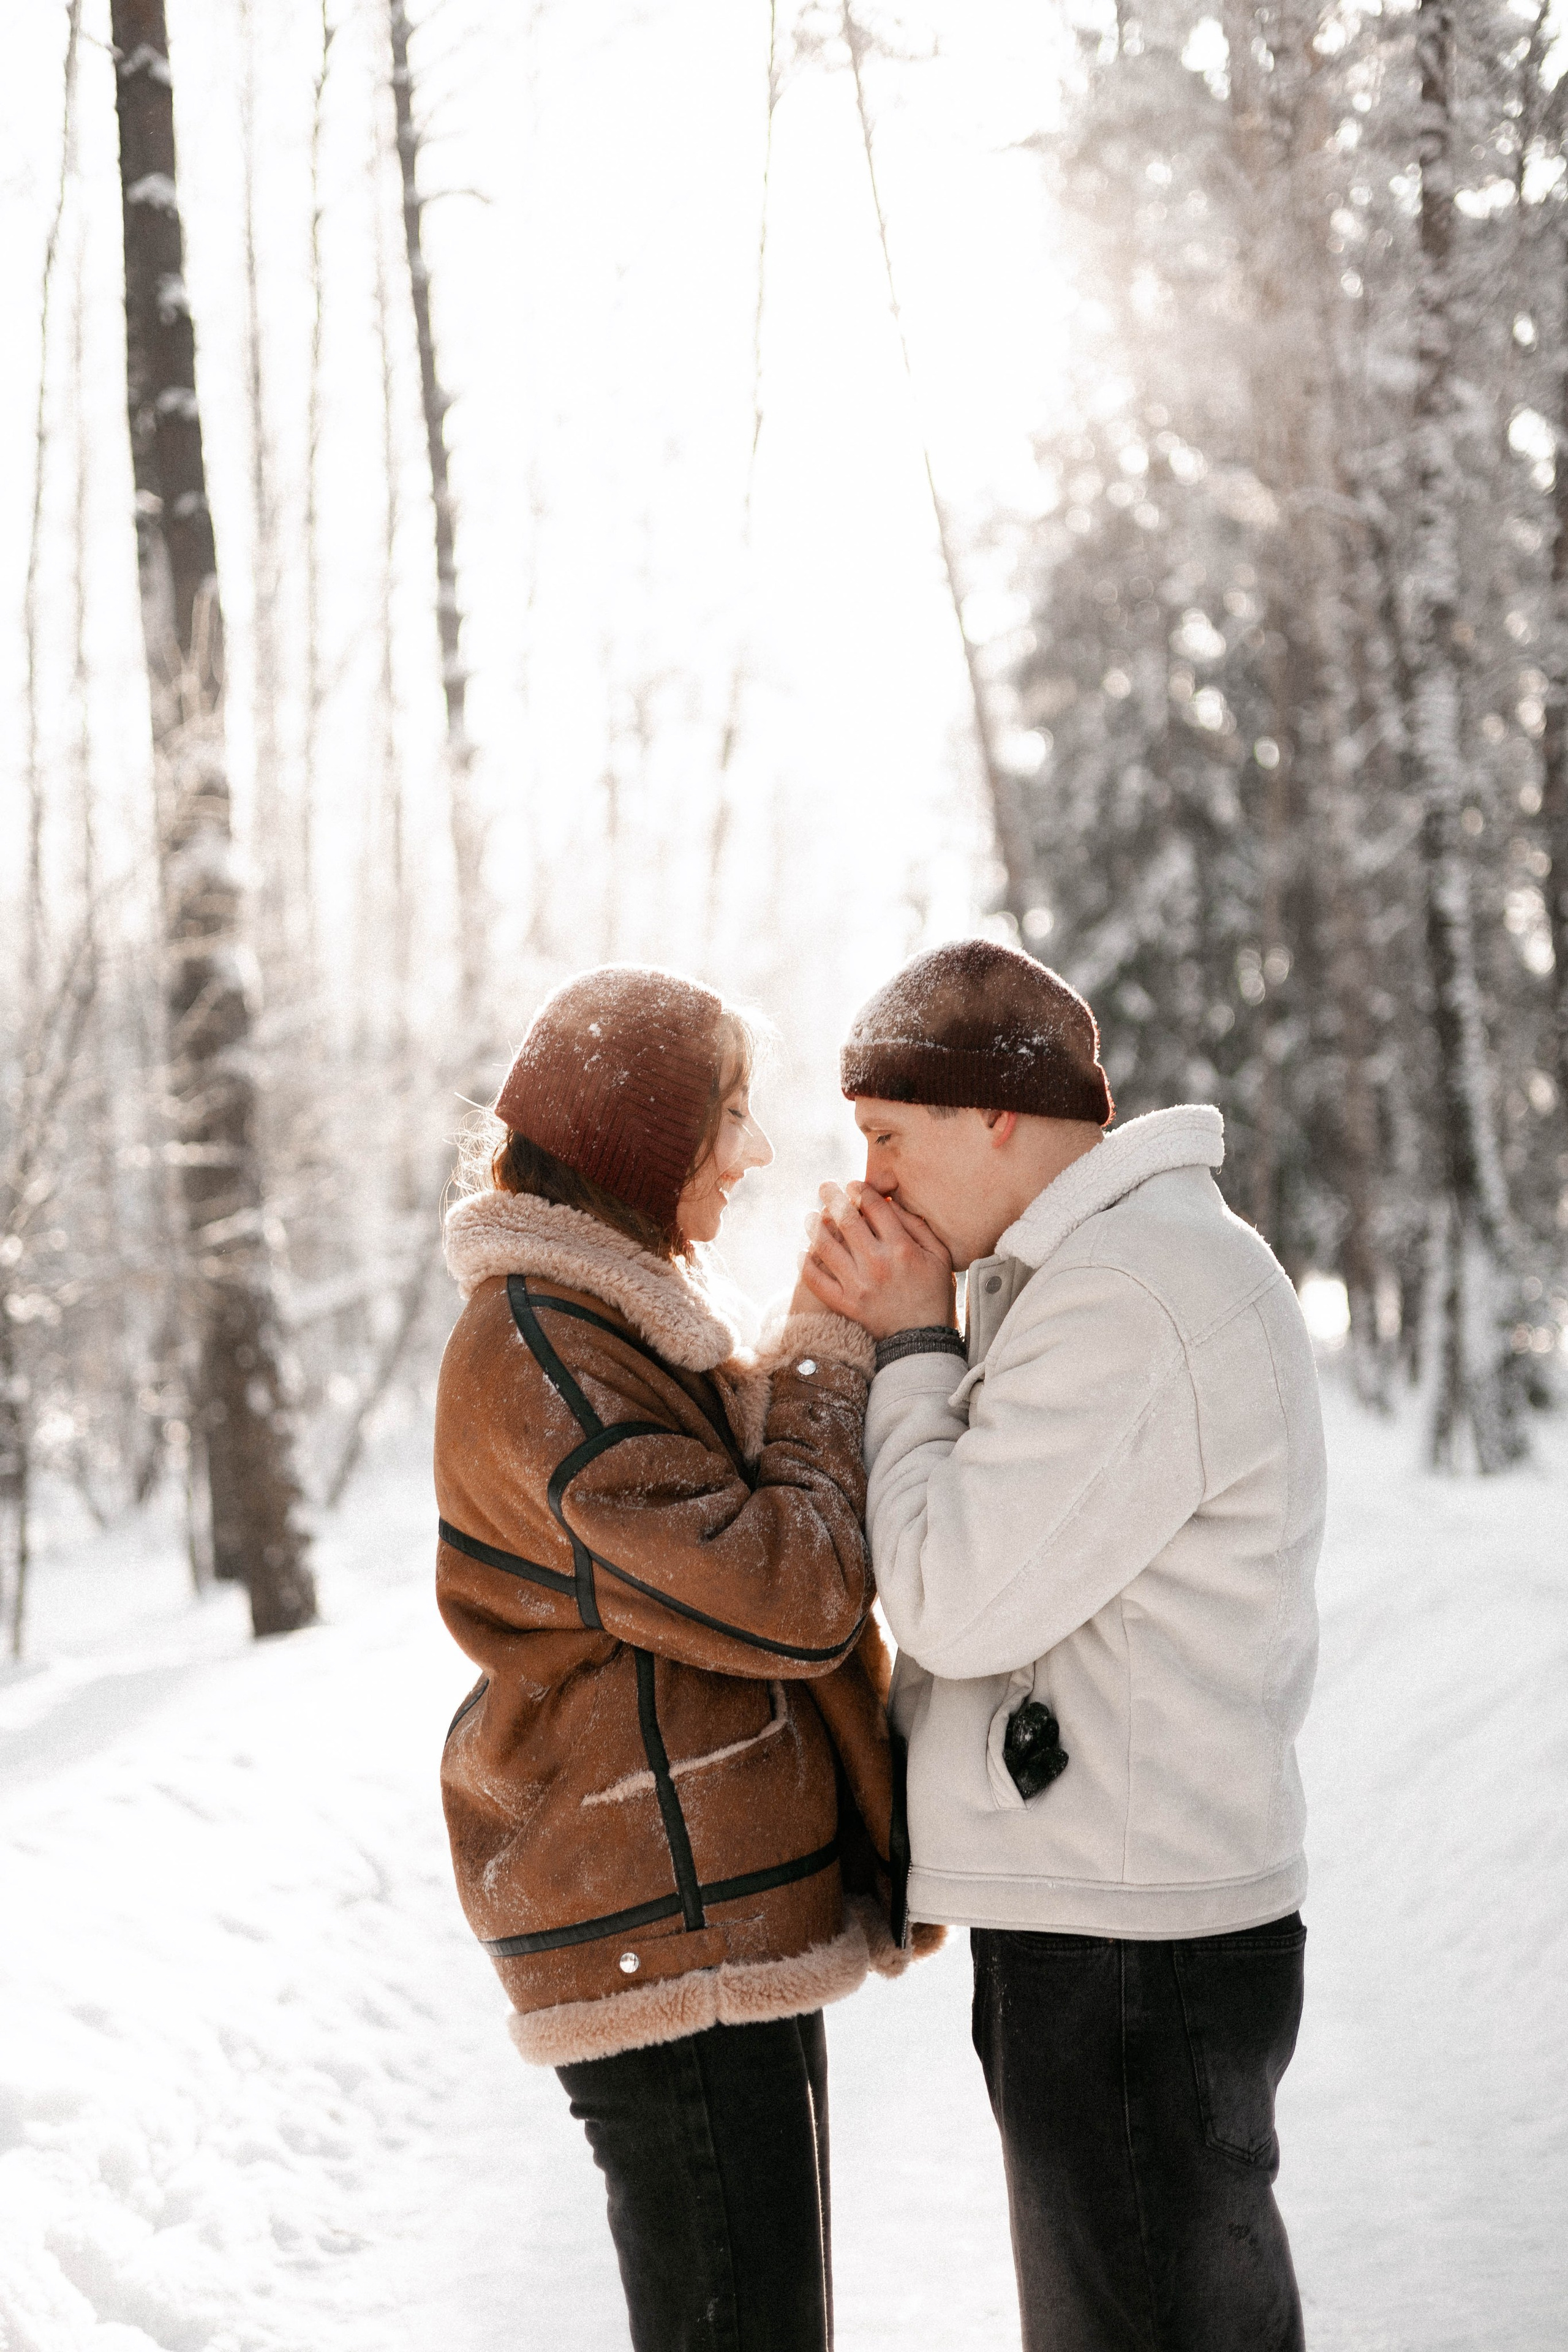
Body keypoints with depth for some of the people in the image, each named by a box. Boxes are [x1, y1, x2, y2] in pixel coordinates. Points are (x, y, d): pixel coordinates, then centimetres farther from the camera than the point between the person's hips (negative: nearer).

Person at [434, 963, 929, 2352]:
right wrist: (826, 1359, -9)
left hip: (724, 1913, 10)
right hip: (673, 1938, -10)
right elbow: (786, 1596, -21)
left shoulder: (620, 1321, 17)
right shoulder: (536, 1348, -16)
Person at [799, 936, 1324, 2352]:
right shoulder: (1085, 1270, 14)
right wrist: (871, 1337, 7)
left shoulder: (1130, 1303, -20)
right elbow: (995, 1551, 17)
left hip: (1129, 1949, -11)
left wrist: (914, 1346, -10)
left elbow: (954, 1603, -20)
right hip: (1097, 1917, 11)